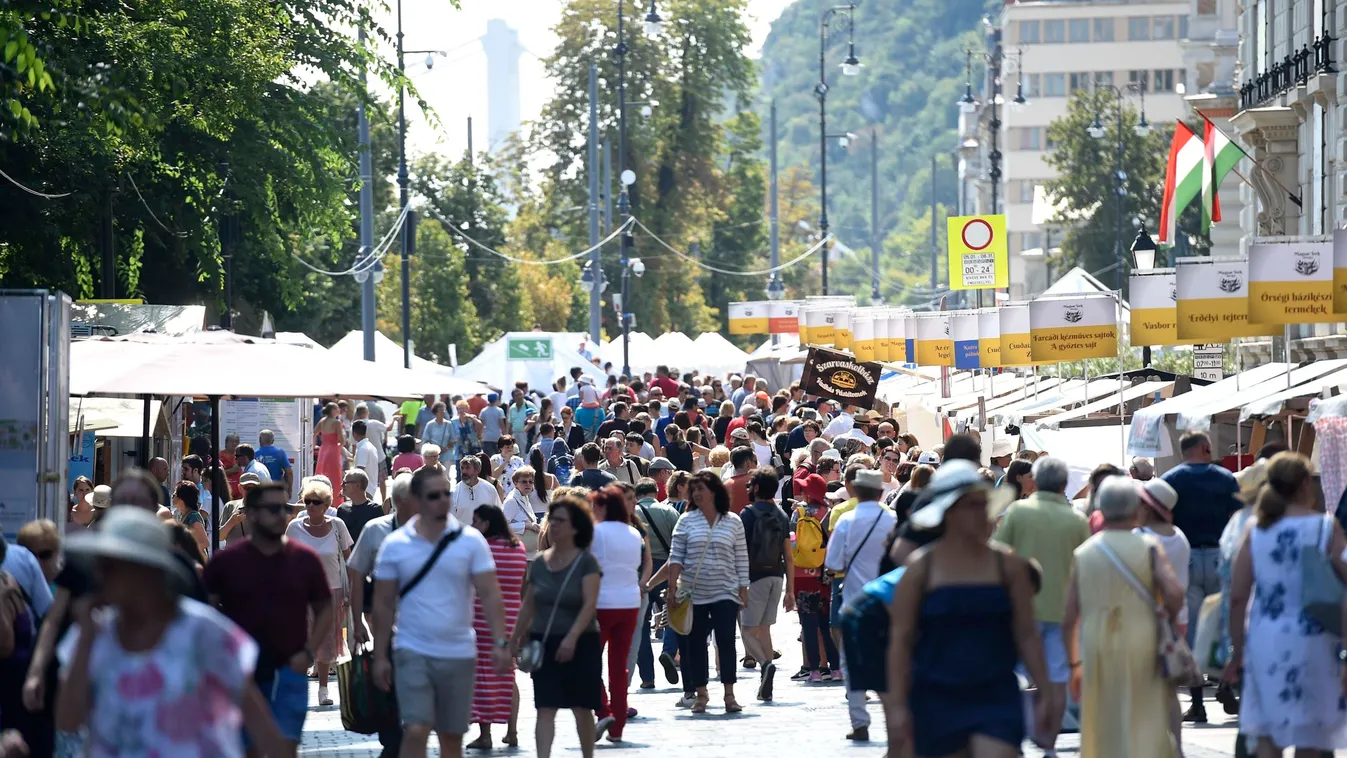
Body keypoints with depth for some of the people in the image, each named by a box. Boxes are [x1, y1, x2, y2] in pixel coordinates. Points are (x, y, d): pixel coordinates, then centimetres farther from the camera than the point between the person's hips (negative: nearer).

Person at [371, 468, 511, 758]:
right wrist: (380, 656, 1)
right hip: (413, 653, -1)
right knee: (415, 732, -14)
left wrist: (500, 642, -15)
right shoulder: (395, 545, -1)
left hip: (459, 654, 1)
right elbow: (384, 604, 3)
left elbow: (490, 595, -4)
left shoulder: (471, 541, -1)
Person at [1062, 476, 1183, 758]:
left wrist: (1075, 664, 15)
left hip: (1097, 653, 3)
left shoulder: (1084, 553, 6)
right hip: (1142, 648, -2)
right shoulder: (1148, 547, -2)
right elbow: (1174, 593, -17)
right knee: (1146, 733, -1)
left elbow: (1068, 620, 5)